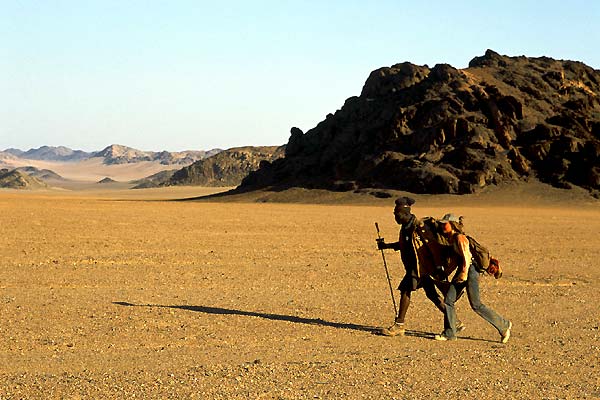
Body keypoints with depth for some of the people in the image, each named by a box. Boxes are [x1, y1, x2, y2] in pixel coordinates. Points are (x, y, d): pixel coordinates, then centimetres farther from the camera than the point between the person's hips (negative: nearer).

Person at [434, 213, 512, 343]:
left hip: (470, 270, -9)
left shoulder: (459, 238, -17)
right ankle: (449, 333, 9)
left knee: (476, 305, -6)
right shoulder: (451, 238, 10)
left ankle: (504, 325, 6)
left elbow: (466, 257, -20)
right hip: (461, 270, 9)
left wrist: (464, 274, -18)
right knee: (448, 300, 3)